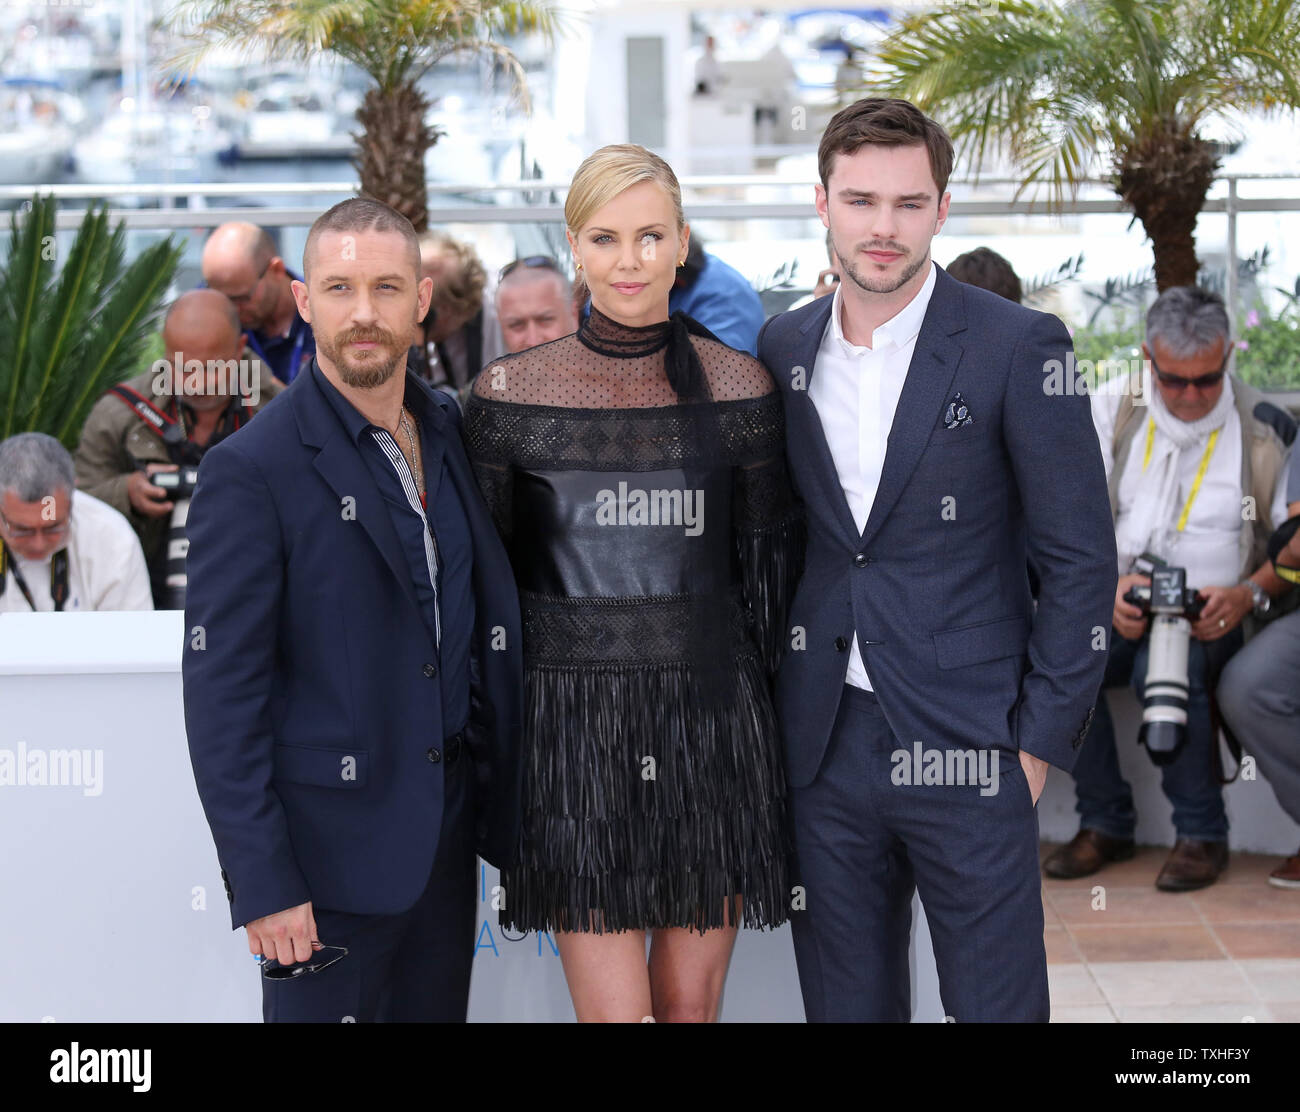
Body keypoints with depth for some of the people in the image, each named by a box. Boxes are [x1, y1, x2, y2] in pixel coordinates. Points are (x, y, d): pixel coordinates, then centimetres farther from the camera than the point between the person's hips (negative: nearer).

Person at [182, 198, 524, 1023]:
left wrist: (496, 798, 5)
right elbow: (222, 695, -14)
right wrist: (261, 883, -17)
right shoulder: (251, 471, -12)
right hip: (330, 846, -6)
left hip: (448, 831, 6)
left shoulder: (452, 431, 7)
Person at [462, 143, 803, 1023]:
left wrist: (753, 704, 6)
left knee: (692, 997, 8)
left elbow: (769, 564, 8)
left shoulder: (741, 387, 3)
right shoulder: (510, 394, 0)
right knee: (612, 1008, -3)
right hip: (571, 713, -1)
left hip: (710, 714, 1)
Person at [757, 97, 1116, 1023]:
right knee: (845, 1002, 12)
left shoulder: (1019, 347, -7)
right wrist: (771, 697, 8)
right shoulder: (784, 349, 7)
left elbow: (1080, 559, -6)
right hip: (825, 746, 4)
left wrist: (1041, 739, -9)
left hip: (968, 746, -4)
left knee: (995, 1003, 2)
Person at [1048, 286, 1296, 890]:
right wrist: (1110, 584, -19)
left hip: (1213, 618, -3)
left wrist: (1248, 594, -19)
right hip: (1119, 609, 3)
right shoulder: (1113, 406, 4)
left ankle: (1201, 833, -14)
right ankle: (1105, 823, -6)